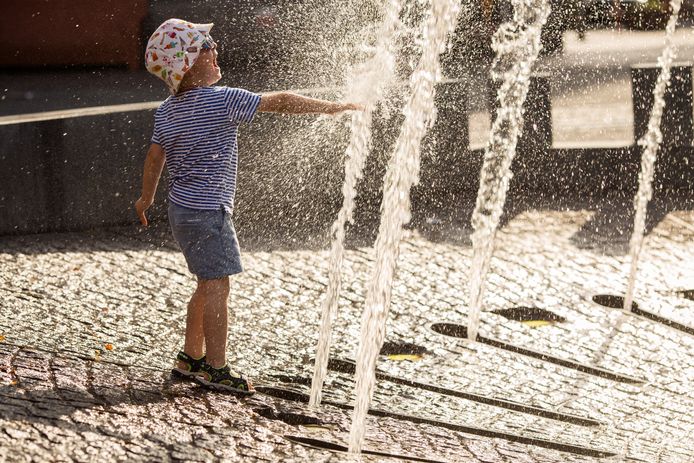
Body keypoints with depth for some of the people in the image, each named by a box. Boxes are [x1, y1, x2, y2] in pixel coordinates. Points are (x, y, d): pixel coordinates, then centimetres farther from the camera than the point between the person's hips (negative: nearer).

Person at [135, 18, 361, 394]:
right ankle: (216, 369, -6)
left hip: (182, 207, 9)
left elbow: (155, 156, 17)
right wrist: (333, 108, -10)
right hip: (208, 210, -9)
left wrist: (147, 197, 32)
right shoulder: (222, 100, -16)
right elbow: (281, 102, -15)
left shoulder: (166, 111, 7)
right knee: (217, 286, -6)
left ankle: (191, 359, 22)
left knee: (208, 285, 17)